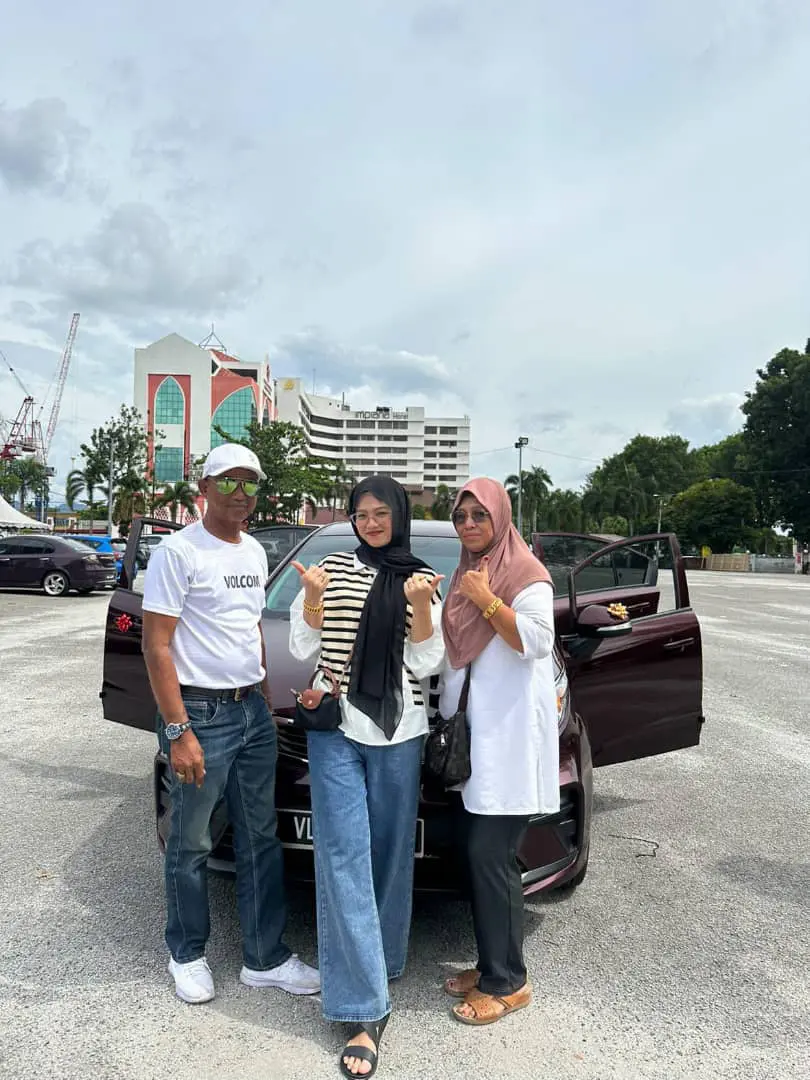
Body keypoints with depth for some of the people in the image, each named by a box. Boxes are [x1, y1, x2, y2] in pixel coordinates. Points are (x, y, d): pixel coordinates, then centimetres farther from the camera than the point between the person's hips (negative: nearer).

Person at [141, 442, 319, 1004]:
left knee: (261, 838, 12)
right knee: (191, 845, 9)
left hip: (253, 711, 7)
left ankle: (266, 958, 25)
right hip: (201, 714, -6)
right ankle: (188, 955, 30)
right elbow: (156, 646, -14)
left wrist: (266, 699, 14)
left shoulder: (254, 551, 11)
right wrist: (179, 731, -18)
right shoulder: (179, 551, -11)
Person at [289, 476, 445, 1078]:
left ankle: (379, 959, 35)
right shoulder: (331, 569, 5)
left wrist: (421, 603, -15)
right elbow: (303, 649, 3)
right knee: (345, 859, -4)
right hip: (335, 730, -1)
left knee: (390, 853, 11)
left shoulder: (422, 579, 6)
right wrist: (313, 599, -14)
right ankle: (365, 1008, 4)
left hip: (398, 733, 1)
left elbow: (424, 664, -1)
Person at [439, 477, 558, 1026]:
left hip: (511, 738, -8)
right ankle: (491, 966, 26)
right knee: (480, 853, 12)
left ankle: (508, 982, 10)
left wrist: (486, 600, -20)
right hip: (474, 734, 8)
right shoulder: (467, 573, 16)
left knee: (492, 856, -5)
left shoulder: (527, 573, -7)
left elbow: (537, 642, -20)